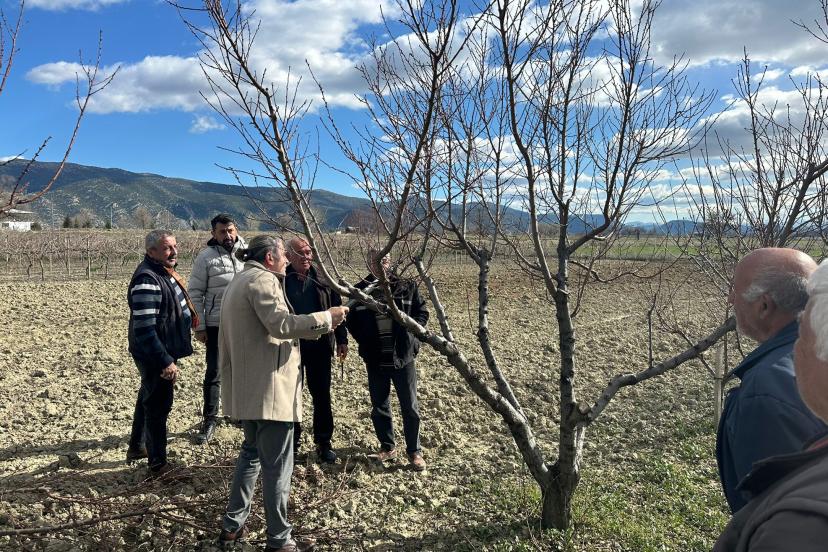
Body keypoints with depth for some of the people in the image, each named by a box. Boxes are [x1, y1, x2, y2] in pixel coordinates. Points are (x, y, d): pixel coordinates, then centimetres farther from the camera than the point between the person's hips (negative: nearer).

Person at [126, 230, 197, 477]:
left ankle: (136, 447, 43)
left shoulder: (164, 272, 7)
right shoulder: (147, 280, -25)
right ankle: (158, 465, 13)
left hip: (164, 351, 11)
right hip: (154, 355, -11)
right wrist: (165, 361, -28)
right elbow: (144, 329, -29)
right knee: (158, 405, 0)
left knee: (148, 398, 24)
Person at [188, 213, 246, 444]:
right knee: (214, 372, 2)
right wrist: (199, 327, -6)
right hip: (217, 325, -3)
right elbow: (196, 294, -2)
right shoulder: (206, 257, -5)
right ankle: (209, 420, 14)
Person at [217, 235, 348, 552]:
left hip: (247, 386, 11)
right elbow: (281, 324, -25)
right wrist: (326, 317, -17)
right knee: (277, 465, -1)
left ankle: (232, 525, 30)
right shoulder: (263, 279, -13)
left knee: (252, 453, 23)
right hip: (268, 388, -10)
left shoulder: (240, 282, 18)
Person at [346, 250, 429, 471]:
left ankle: (414, 451, 20)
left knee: (410, 407, 5)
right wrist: (364, 342, -1)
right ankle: (387, 447, 31)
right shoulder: (360, 290, 1)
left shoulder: (407, 287, -1)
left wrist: (410, 329, -8)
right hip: (375, 361, 2)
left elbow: (422, 312, 6)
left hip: (403, 357, -1)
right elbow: (352, 321, 10)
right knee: (379, 407, 12)